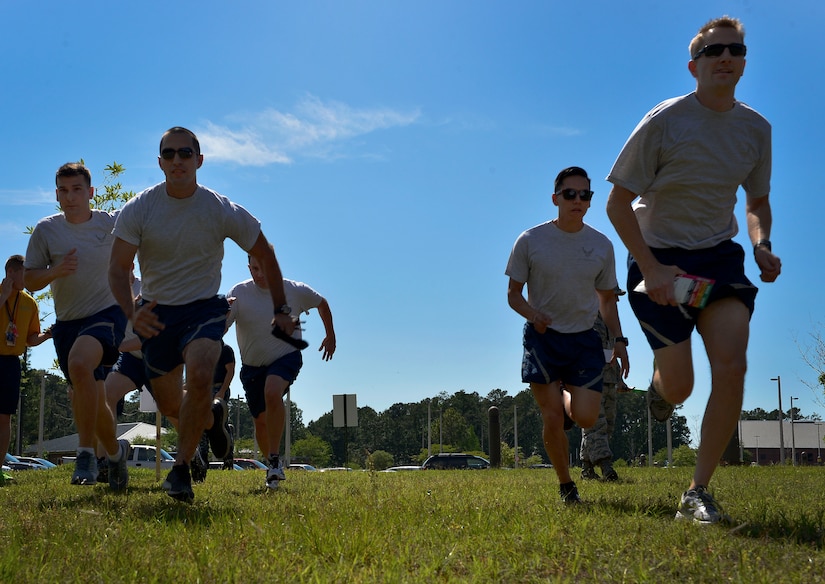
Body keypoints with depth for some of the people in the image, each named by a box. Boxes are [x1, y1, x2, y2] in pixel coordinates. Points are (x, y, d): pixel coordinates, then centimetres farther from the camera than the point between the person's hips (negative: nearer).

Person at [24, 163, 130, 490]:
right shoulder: (46, 230, 0)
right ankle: (115, 451, 37)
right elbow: (29, 281, 2)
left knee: (79, 363, -33)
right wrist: (55, 271, -17)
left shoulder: (112, 224, -4)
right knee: (93, 399, 10)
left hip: (108, 312, -4)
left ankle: (86, 453, -26)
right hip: (67, 322, 4)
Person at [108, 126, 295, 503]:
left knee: (199, 375, -30)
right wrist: (132, 313, -27)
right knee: (169, 404, 8)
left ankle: (181, 469, -16)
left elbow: (265, 255, 4)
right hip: (156, 314, 2)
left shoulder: (223, 211, -10)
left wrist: (281, 310, 5)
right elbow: (118, 269, -9)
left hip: (204, 309, -2)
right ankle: (212, 416, 44)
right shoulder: (138, 210, -9)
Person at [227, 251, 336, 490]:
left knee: (272, 392, -33)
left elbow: (322, 303, 12)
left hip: (286, 357, -2)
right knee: (260, 421, 8)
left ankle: (275, 459, -27)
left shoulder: (294, 290, -8)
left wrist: (330, 335, 16)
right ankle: (273, 467, 33)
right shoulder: (239, 293, -11)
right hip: (252, 365, 2)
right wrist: (224, 311, -42)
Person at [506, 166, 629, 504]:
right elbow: (513, 294, 1)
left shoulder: (601, 245, 4)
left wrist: (619, 340, 5)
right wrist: (533, 315, -19)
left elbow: (607, 299, 15)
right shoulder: (530, 241, -4)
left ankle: (566, 401, 27)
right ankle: (566, 486, 14)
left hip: (585, 339, 2)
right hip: (542, 337, -2)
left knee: (585, 417, -10)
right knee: (553, 418, -6)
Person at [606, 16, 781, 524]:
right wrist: (651, 268, -21)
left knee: (732, 364, -17)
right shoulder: (664, 122, -14)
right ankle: (659, 381, 40)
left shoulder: (756, 129, 1)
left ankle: (699, 492, -5)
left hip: (719, 255, 4)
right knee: (679, 387, -4)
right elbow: (619, 202, -11)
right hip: (659, 257, -3)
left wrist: (762, 244, -5)